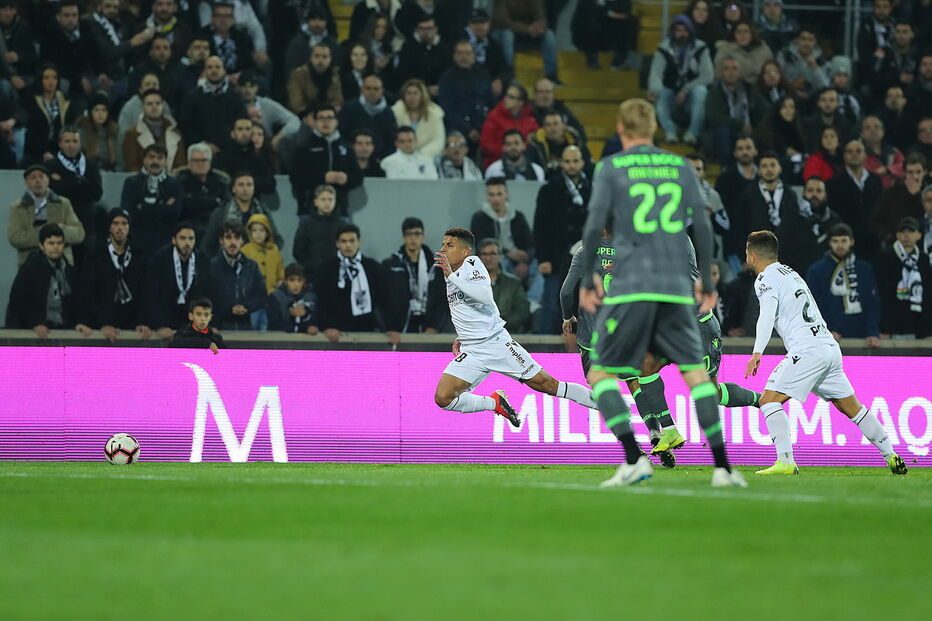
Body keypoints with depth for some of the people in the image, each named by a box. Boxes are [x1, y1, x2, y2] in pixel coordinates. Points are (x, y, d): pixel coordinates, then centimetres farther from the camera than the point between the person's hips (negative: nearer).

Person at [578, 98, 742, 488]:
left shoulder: (611, 168, 3)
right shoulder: (681, 167, 12)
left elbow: (594, 227, -4)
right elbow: (703, 226, 9)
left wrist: (587, 279, 6)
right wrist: (706, 282, 17)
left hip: (629, 287, -3)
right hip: (676, 288, 3)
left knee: (602, 375, 4)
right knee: (695, 373, 8)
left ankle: (634, 459, -13)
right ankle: (722, 467, -1)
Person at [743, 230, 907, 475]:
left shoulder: (766, 279, -2)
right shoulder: (790, 273, 25)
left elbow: (767, 316, -19)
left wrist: (757, 353, -29)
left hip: (807, 351, -9)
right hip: (830, 347, 9)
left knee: (769, 400, -10)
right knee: (851, 407, 18)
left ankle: (786, 462, -23)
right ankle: (892, 458, 21)